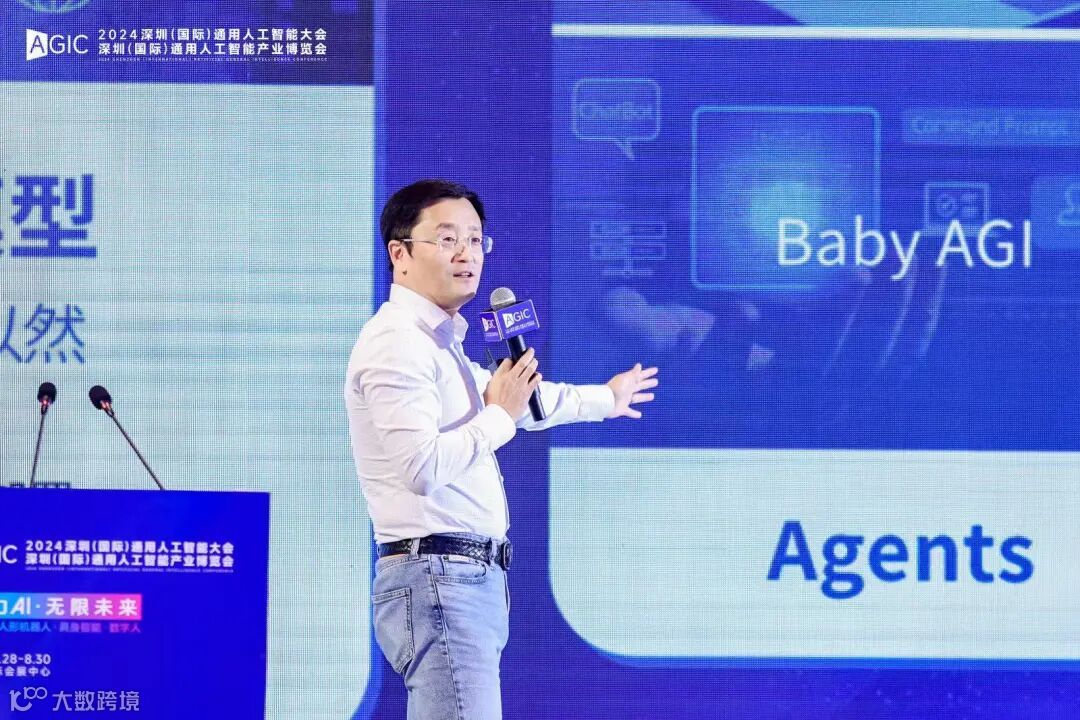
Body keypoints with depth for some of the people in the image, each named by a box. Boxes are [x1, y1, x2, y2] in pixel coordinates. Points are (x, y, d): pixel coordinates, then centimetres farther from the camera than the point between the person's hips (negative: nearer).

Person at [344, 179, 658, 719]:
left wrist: (604, 399, 56)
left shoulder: (441, 341, 23)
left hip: (473, 577, 10)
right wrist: (498, 416, -10)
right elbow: (422, 466, -23)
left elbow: (520, 400, 43)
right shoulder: (397, 342, -11)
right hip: (438, 577, -10)